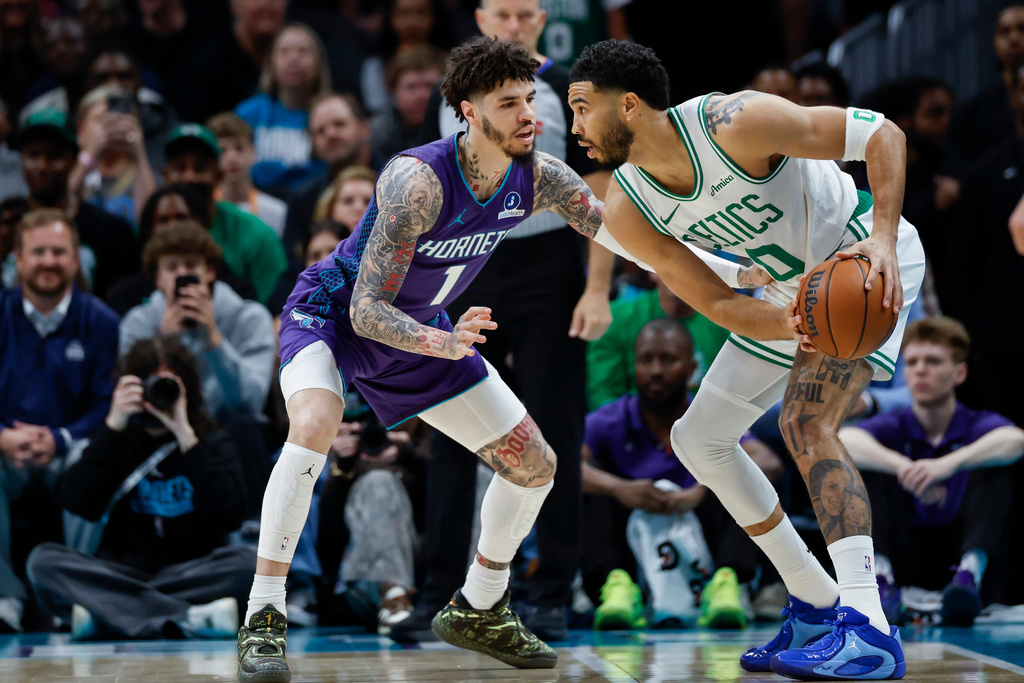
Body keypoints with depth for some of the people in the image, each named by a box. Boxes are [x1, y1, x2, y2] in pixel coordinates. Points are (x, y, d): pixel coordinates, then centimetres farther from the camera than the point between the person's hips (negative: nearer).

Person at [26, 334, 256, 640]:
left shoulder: (212, 442, 7)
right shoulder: (116, 442, 10)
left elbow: (227, 516, -12)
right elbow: (75, 502, -7)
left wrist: (185, 435, -16)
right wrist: (113, 426, -11)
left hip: (191, 574, -1)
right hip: (120, 574, 1)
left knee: (245, 560, -31)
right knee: (44, 559, -25)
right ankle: (189, 620, -36)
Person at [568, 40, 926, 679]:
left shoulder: (734, 123, -30)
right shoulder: (628, 212, -11)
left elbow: (883, 133, -25)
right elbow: (718, 305, -14)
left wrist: (883, 239, -38)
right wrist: (782, 324, -35)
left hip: (868, 258, -8)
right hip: (790, 289, 8)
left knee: (806, 422, -28)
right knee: (699, 439, 10)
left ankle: (868, 630, -35)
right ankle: (816, 605, 18)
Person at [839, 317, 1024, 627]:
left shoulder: (979, 426, -1)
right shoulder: (893, 427, 3)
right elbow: (844, 440, -23)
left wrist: (948, 464, -46)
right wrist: (904, 467, -43)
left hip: (957, 553, -1)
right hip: (904, 557, 1)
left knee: (996, 463, -19)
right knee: (867, 465, -14)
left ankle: (971, 571, -41)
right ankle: (878, 569, -37)